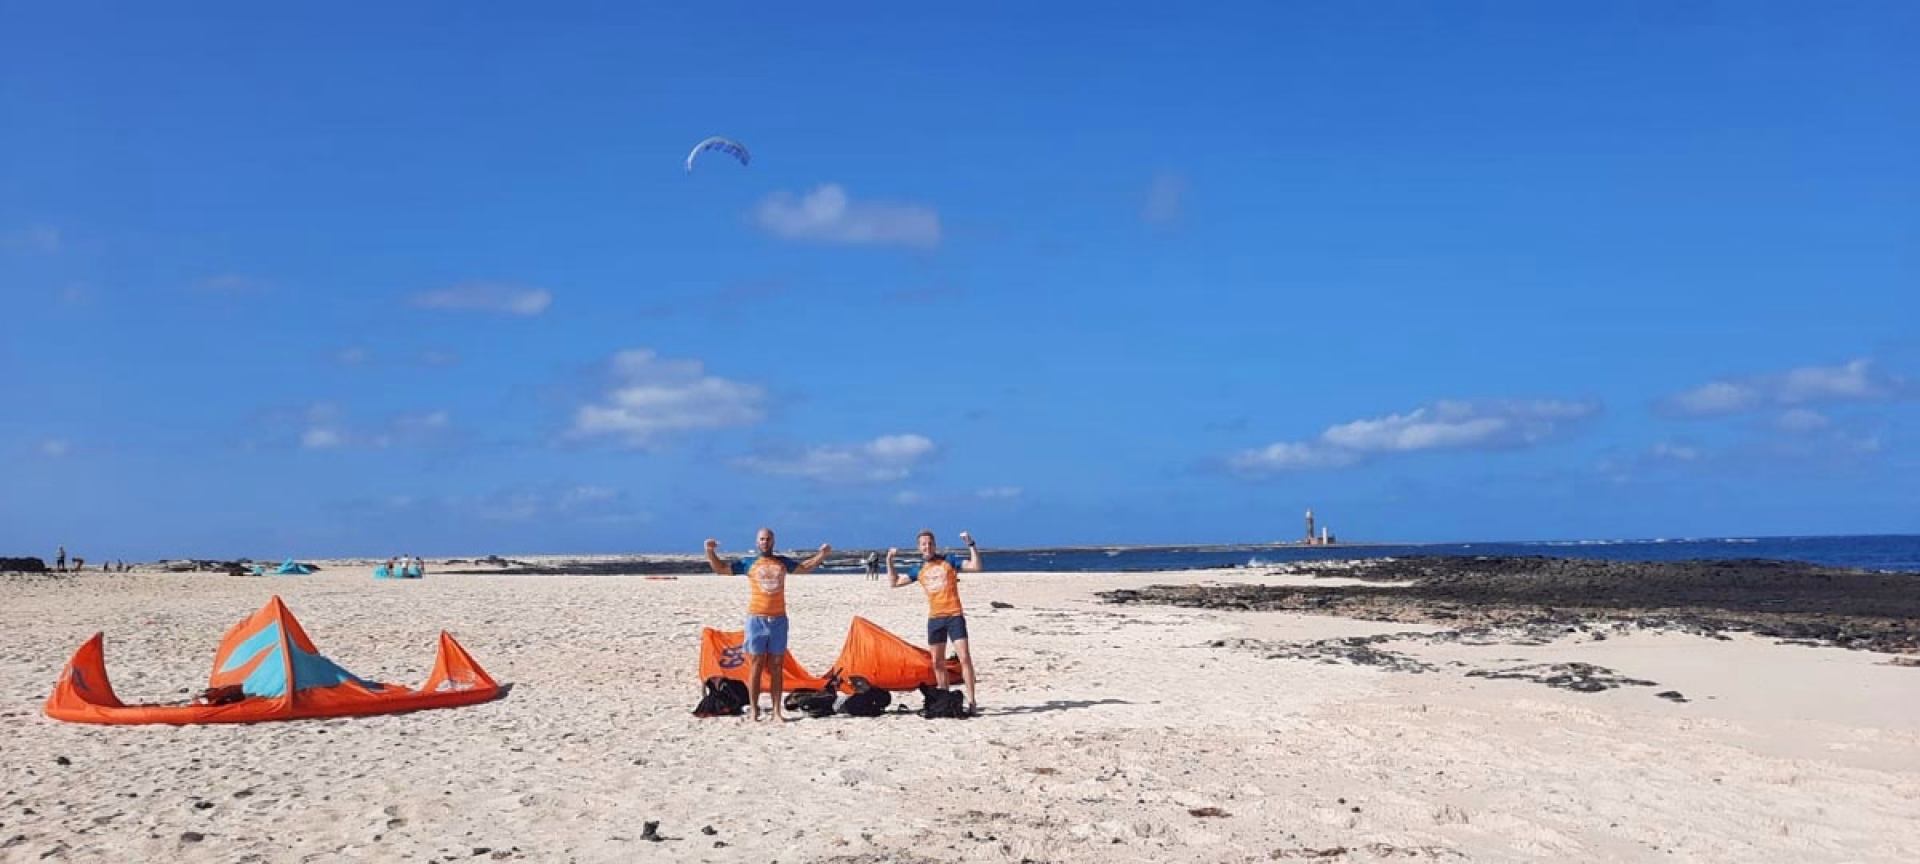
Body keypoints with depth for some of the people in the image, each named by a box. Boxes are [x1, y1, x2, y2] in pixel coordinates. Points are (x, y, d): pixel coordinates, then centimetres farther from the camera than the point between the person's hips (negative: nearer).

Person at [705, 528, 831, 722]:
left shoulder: (782, 562, 11)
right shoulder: (748, 564, 4)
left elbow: (804, 567, 26)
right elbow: (720, 568, 6)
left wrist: (822, 554, 15)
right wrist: (710, 552, -7)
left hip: (779, 620, 2)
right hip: (757, 620, -2)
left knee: (777, 668, 5)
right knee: (756, 667, 1)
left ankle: (777, 712, 8)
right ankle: (754, 712, 5)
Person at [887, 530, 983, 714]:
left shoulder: (948, 562, 2)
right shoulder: (918, 570, 12)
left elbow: (976, 566, -5)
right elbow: (895, 582, 16)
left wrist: (971, 544, -14)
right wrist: (889, 560, 9)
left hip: (954, 616, -4)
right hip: (934, 618, 4)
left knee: (965, 657, -12)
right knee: (938, 662, 7)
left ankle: (972, 701, -11)